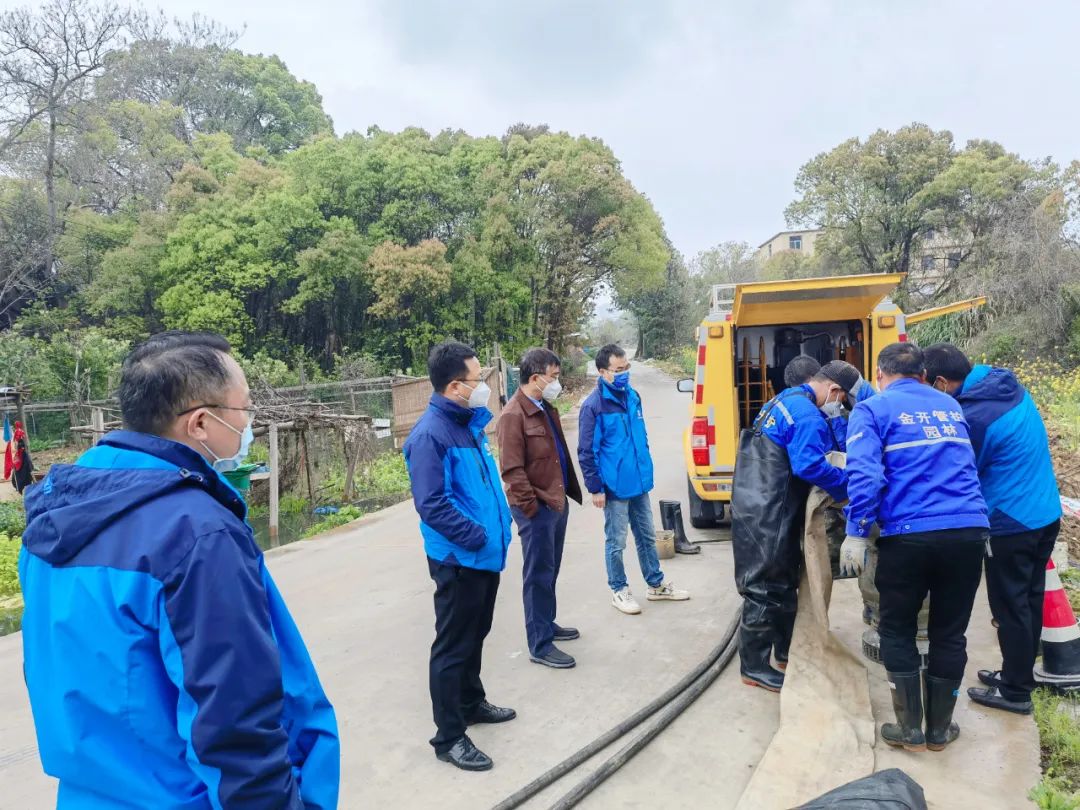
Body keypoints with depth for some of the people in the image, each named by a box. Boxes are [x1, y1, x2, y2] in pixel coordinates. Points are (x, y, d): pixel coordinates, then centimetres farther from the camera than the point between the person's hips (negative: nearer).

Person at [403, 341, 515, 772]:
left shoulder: (470, 423, 7)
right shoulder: (430, 434, -21)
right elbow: (431, 504, -25)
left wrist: (499, 528, 12)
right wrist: (476, 536, -21)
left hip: (487, 554, 9)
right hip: (458, 559, -9)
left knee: (475, 635, 24)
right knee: (453, 645, 4)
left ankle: (472, 702, 42)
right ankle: (449, 737, 17)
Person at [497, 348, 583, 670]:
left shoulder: (547, 408, 13)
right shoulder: (513, 415, -17)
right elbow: (512, 470, -20)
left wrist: (569, 491, 16)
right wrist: (531, 506, -18)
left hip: (557, 502, 9)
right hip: (537, 509, -9)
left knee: (550, 572, 21)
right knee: (538, 576, 0)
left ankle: (547, 624, 36)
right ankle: (540, 646, 9)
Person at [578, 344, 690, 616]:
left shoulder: (632, 396, 5)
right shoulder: (593, 405, -17)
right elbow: (586, 452, -14)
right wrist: (595, 489, -14)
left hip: (639, 482, 7)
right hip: (615, 486, -7)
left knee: (647, 537, 19)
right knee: (616, 542, 8)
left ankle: (656, 585, 34)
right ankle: (619, 591, 25)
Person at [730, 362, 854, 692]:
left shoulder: (784, 400, 15)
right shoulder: (807, 415, -17)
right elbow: (809, 465, -26)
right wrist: (848, 483, -13)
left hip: (760, 507, 10)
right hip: (767, 514, -10)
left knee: (783, 580, 21)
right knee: (765, 587, 0)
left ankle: (786, 650, 35)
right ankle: (754, 666, 11)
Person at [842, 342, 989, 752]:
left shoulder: (872, 409, 1)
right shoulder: (950, 405, 20)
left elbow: (865, 474, -14)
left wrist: (856, 532, -12)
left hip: (909, 534, -4)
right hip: (968, 531, 5)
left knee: (898, 631, 14)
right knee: (950, 633, 16)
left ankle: (910, 729, 20)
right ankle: (940, 729, 28)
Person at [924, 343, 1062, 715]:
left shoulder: (971, 416, -24)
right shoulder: (1011, 388, 3)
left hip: (1011, 523, -9)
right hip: (1046, 513, 9)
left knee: (1010, 608, 6)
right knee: (1029, 601, 20)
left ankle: (1015, 692, 19)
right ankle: (1019, 675, 35)